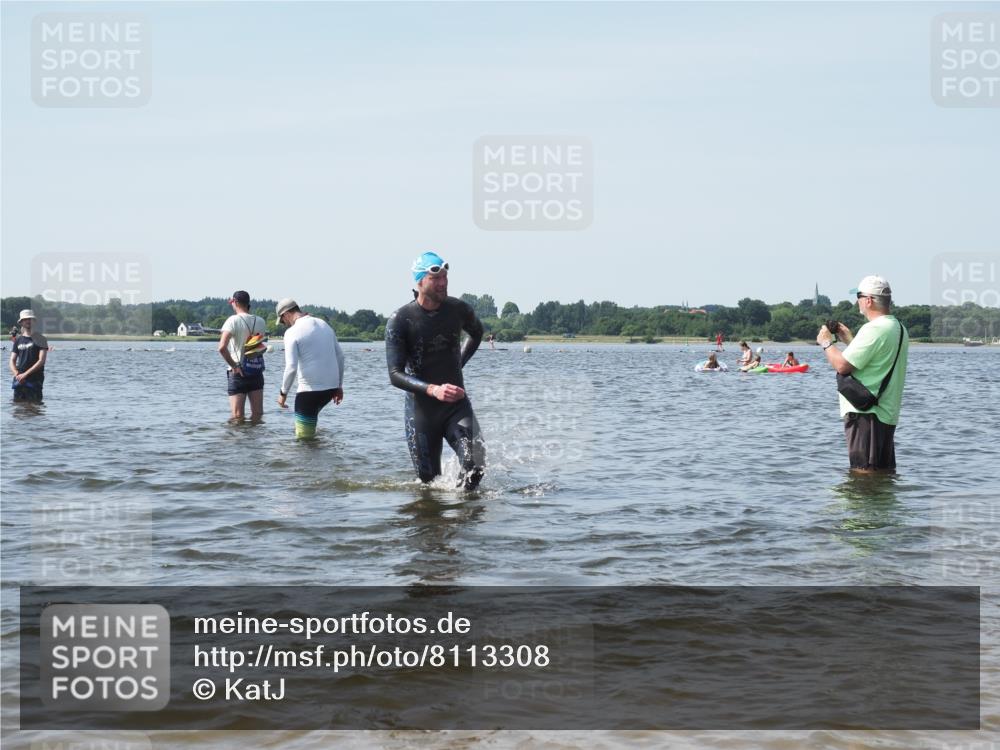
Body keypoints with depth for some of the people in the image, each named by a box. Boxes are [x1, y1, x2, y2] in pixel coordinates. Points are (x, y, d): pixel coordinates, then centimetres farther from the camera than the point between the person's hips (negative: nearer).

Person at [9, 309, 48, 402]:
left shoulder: (40, 339, 2)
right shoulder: (17, 340, 14)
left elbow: (41, 361, -7)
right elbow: (12, 361, 11)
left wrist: (25, 374, -14)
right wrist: (17, 374, -9)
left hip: (34, 380, -4)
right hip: (19, 380, 4)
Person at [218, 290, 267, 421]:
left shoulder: (233, 320, -11)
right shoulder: (260, 321, 3)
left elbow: (222, 347, -24)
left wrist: (234, 366, -13)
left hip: (237, 373, -4)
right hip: (256, 372, 4)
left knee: (238, 418, -3)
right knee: (258, 415, 8)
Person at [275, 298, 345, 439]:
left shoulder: (292, 332, -9)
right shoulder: (324, 324, 11)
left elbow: (291, 367, -16)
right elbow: (340, 356, 15)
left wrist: (283, 393, -3)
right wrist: (339, 386, 22)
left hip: (310, 389, -7)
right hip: (331, 387, 7)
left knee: (303, 437, 0)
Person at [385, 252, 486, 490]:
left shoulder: (459, 310, -2)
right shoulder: (399, 320, -12)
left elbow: (477, 333, 24)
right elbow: (395, 375, -18)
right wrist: (433, 389, -32)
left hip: (456, 404, 2)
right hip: (421, 408, -2)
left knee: (476, 466, -19)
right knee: (429, 480, 3)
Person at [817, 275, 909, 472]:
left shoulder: (873, 329, -18)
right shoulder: (899, 329, 14)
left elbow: (842, 365, -20)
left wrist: (827, 343, -3)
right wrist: (850, 339, 22)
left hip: (865, 413, -10)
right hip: (888, 413, 10)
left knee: (864, 471, -7)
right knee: (886, 470, 14)